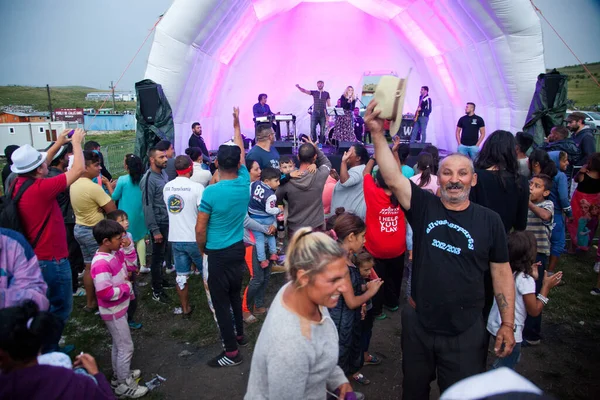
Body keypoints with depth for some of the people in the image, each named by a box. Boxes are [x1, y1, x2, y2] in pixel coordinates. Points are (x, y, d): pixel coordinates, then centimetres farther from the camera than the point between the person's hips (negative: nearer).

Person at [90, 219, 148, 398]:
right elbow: (105, 293, -34)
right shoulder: (101, 263, -31)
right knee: (126, 347, 3)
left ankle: (120, 375, 42)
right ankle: (124, 385, 19)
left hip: (120, 307, 9)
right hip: (113, 312, -9)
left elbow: (130, 261, 11)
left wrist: (129, 246, -6)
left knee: (119, 344, 24)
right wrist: (127, 287, -21)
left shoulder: (115, 252, -4)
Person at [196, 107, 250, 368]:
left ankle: (232, 353, 10)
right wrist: (236, 125, 23)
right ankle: (239, 335, 39)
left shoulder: (210, 192, -19)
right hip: (238, 248, 6)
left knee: (220, 300, 3)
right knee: (235, 293, 23)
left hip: (219, 253, -6)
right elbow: (241, 151, 12)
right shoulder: (244, 182, -6)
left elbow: (200, 229, -12)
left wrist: (202, 249, 7)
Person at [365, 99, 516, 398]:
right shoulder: (424, 206, -6)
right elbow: (392, 178, -22)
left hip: (465, 331, 0)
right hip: (418, 323, 1)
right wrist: (378, 133, -32)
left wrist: (507, 324, 1)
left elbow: (501, 272, 2)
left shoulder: (489, 221, -4)